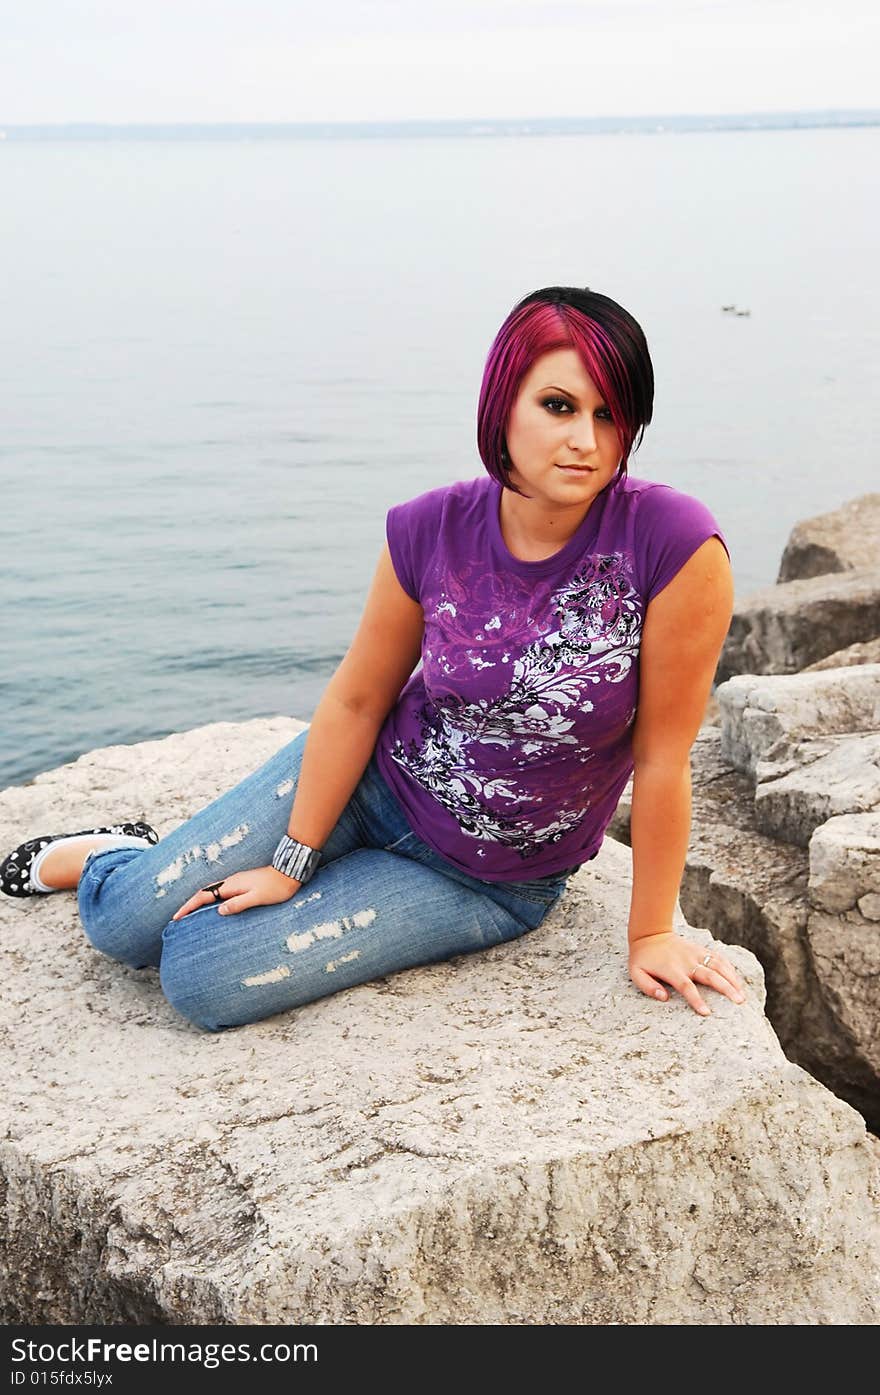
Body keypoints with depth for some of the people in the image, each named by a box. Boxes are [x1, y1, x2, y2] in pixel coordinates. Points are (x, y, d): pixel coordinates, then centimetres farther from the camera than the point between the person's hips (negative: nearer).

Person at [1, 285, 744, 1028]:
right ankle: (108, 855, 34)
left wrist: (651, 933, -11)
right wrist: (293, 860, -3)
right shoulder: (432, 530, -16)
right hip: (373, 781, 2)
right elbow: (356, 700, -5)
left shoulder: (674, 545, -27)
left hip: (487, 882, -2)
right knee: (124, 922, -3)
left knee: (200, 976, -11)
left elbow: (661, 757, -19)